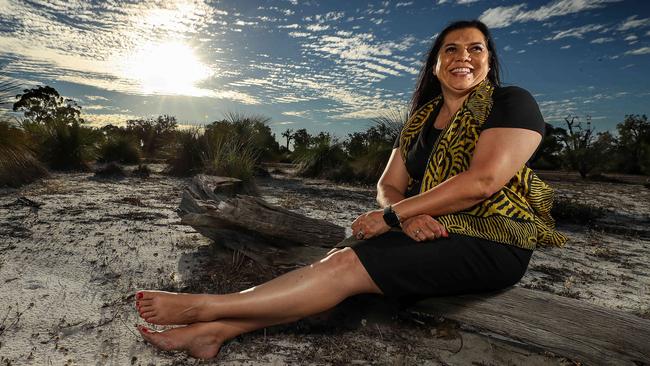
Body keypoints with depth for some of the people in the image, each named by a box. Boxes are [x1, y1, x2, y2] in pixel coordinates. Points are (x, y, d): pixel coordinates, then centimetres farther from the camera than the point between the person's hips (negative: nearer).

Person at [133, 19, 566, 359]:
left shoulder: (512, 103, -6)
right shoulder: (421, 120, 12)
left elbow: (482, 182, -21)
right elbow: (388, 186, 6)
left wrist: (390, 217, -19)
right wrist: (408, 218, -18)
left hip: (491, 244, -6)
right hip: (432, 233, 6)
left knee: (347, 266, -24)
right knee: (337, 257, -18)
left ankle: (204, 305, -16)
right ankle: (213, 329, -17)